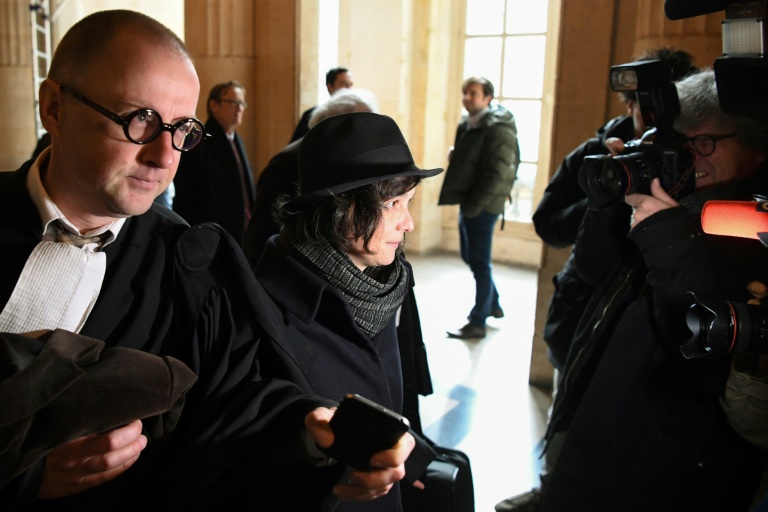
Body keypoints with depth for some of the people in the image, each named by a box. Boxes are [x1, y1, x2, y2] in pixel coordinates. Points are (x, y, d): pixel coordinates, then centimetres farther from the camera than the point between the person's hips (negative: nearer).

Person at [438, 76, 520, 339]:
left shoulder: (498, 128, -15)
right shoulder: (469, 124, 12)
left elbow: (499, 173, -21)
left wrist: (473, 205, -19)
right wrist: (455, 155, 4)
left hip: (482, 206, -9)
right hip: (468, 202, 9)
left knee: (479, 262, 0)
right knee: (470, 257, 18)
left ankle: (478, 322, 12)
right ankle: (493, 305, 35)